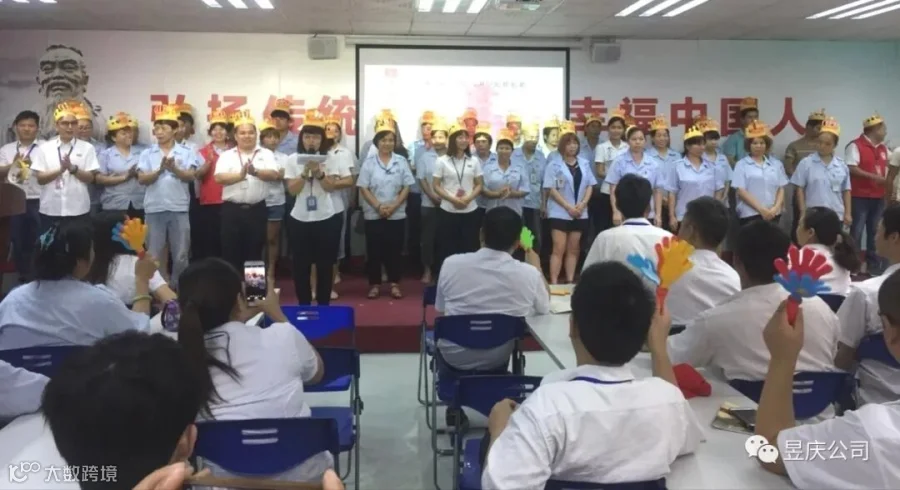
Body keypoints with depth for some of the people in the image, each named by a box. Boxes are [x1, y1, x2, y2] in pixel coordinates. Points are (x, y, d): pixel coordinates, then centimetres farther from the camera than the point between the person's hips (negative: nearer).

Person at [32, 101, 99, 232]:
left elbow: (90, 178, -1)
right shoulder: (45, 148, 5)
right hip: (51, 210, 1)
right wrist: (60, 170, -15)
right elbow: (40, 178, 1)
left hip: (78, 210, -1)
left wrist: (73, 168, -17)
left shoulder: (87, 148, 2)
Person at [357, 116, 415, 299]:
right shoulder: (369, 162, 1)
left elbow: (406, 187, 0)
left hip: (397, 215, 0)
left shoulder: (401, 161, 3)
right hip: (373, 215, 0)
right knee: (374, 250, 3)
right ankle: (374, 284, 13)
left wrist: (393, 206, -12)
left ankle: (394, 284, 15)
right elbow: (363, 188, -3)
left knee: (394, 250, 5)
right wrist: (378, 206, -14)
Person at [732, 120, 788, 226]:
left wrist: (776, 208, -6)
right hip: (750, 215, -4)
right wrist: (761, 209, -13)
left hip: (773, 214, 4)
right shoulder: (742, 165, 0)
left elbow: (781, 189, 11)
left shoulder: (776, 164, 12)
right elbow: (741, 191, -7)